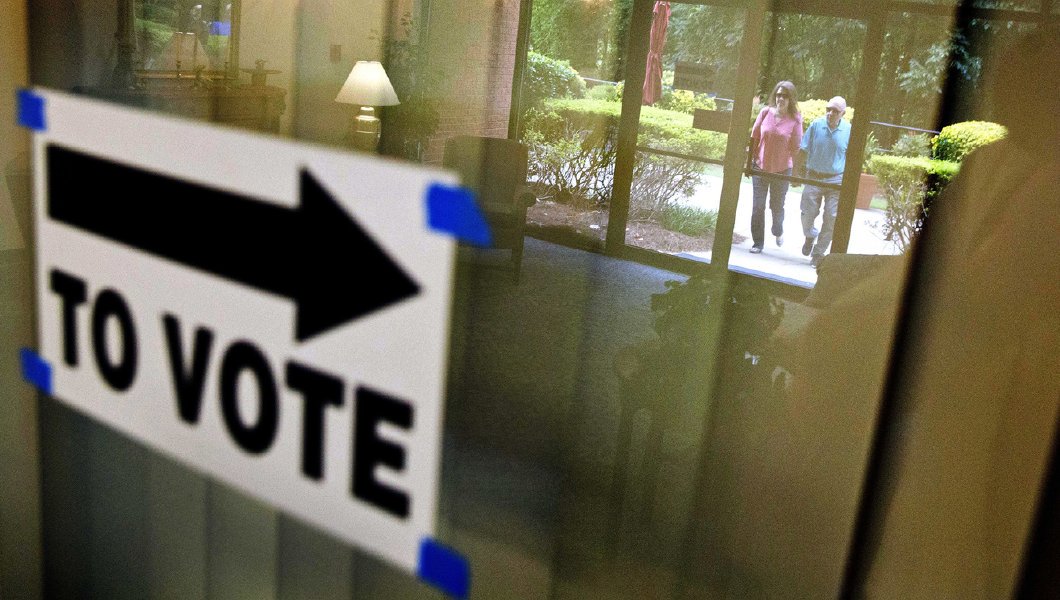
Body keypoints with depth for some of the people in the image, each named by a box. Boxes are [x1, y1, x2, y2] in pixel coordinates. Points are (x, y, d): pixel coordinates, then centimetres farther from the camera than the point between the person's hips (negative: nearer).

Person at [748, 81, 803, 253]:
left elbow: (795, 148, -6)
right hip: (760, 168, 1)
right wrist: (750, 161, 2)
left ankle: (778, 231, 43)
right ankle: (757, 242, 15)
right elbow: (754, 138, 2)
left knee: (777, 206, 14)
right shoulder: (766, 112, -5)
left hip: (782, 170, -1)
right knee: (758, 206, 4)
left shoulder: (795, 119, -10)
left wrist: (797, 174, -5)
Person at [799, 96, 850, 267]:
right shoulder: (816, 125, -5)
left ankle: (818, 253, 14)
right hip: (814, 178, 0)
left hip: (836, 181, 0)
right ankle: (810, 236, 37)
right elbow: (803, 151, 2)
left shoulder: (849, 131, -5)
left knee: (831, 219, -1)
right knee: (808, 213, 3)